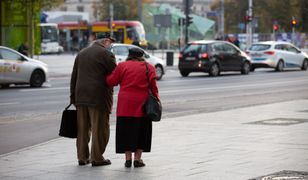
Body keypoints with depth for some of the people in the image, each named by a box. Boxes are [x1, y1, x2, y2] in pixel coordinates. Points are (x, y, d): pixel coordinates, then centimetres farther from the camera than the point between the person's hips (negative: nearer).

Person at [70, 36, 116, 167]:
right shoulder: (106, 53, -5)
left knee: (82, 128, 11)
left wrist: (73, 97, 19)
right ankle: (97, 158, 2)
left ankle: (82, 157, 14)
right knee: (99, 128, 0)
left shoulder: (81, 54, 18)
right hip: (98, 97, -6)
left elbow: (73, 77, 18)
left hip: (81, 96, 6)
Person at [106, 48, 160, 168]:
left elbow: (111, 82, 2)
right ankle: (137, 158, 6)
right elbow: (153, 86, -1)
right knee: (141, 131, 10)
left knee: (127, 130, 6)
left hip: (125, 104, 0)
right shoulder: (149, 67, 6)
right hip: (142, 104, 1)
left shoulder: (122, 66, 3)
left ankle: (128, 158, 4)